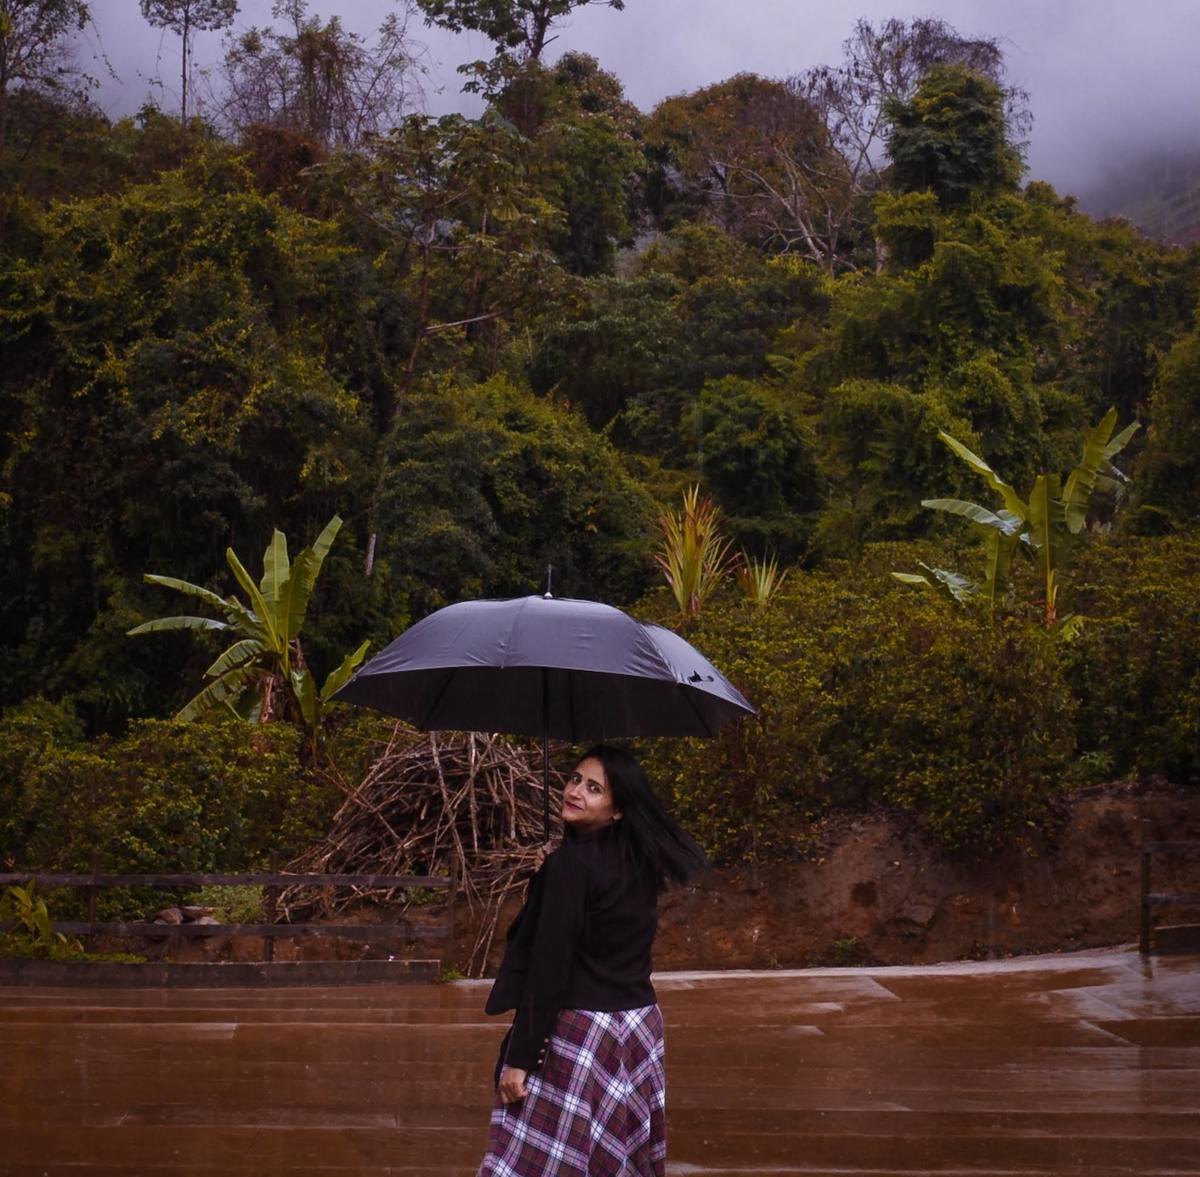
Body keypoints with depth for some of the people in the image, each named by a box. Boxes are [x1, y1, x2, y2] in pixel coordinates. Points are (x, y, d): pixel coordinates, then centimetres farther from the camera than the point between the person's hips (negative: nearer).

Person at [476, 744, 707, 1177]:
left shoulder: (570, 864, -15)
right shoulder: (641, 859, 7)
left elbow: (547, 967, -18)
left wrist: (520, 1056, -16)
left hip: (576, 1031, -8)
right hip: (639, 1026, 8)